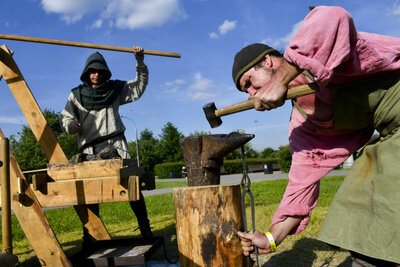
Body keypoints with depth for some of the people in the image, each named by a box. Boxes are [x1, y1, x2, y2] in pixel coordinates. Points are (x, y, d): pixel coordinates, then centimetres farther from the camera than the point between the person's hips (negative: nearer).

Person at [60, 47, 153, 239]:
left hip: (115, 146, 0)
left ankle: (145, 230, -2)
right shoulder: (77, 95, 16)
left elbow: (139, 86, 24)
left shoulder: (115, 89, 17)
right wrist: (71, 124, -8)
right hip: (89, 151, 1)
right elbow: (64, 118, 16)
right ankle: (90, 234, 11)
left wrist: (140, 63, 12)